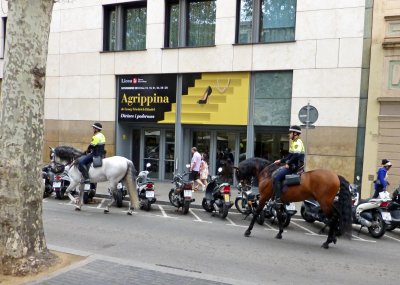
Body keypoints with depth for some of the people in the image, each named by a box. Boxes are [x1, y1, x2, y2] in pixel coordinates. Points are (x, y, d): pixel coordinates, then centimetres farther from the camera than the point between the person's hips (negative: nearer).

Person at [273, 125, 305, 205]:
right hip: (292, 165, 11)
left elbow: (296, 155, -27)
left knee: (276, 177, -16)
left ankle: (278, 199, -17)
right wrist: (280, 161, 17)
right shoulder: (294, 142, 17)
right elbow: (290, 155, 24)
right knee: (277, 172, 18)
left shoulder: (297, 142, -15)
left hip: (295, 166, -11)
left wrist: (288, 164, -19)